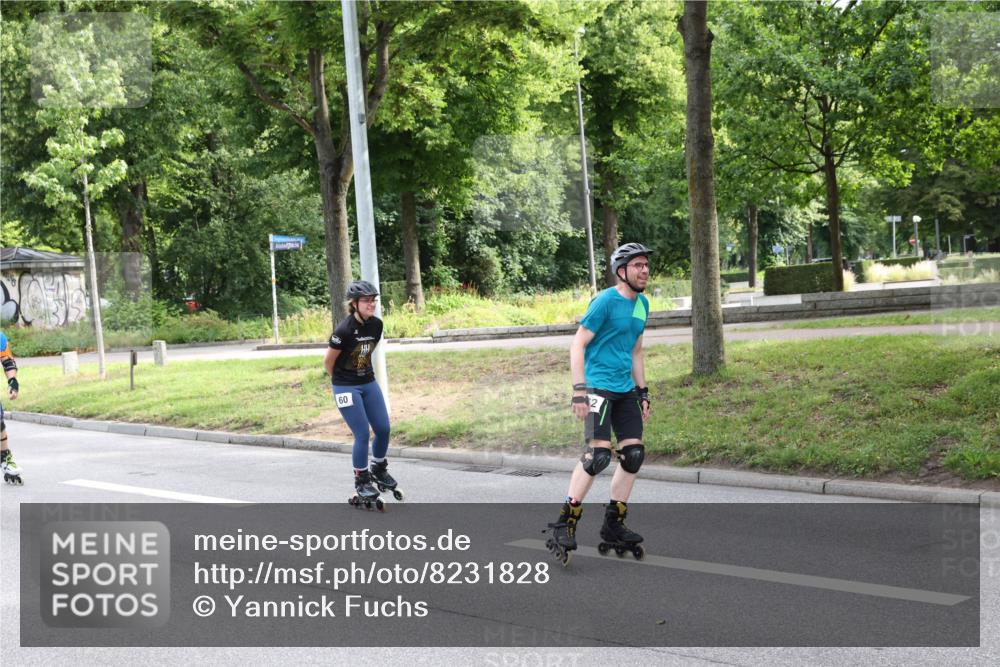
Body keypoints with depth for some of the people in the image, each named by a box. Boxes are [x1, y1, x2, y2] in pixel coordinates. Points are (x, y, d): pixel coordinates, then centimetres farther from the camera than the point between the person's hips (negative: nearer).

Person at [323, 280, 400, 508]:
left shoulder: (376, 325, -4)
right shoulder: (344, 330, -22)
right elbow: (328, 362, -10)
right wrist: (342, 381, 5)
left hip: (369, 383, 6)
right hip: (346, 388, -6)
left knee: (383, 429, 2)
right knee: (362, 434, -8)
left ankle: (378, 469, 27)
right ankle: (361, 481, 9)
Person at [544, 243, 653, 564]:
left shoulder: (642, 304, 12)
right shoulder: (605, 301, -12)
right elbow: (577, 345, -14)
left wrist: (643, 393, 18)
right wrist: (579, 390, -21)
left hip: (625, 390, 8)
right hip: (599, 386, -8)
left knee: (634, 454, 3)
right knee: (598, 454, -18)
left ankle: (613, 526, 13)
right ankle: (564, 525, -10)